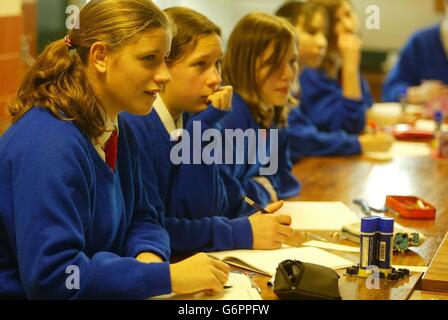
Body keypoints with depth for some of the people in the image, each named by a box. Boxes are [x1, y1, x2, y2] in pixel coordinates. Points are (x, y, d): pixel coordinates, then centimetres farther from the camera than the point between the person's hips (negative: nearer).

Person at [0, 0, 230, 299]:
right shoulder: (48, 143, -23)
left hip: (102, 294, 8)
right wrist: (167, 276, -25)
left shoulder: (119, 131, 6)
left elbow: (140, 217, 10)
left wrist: (149, 256, -13)